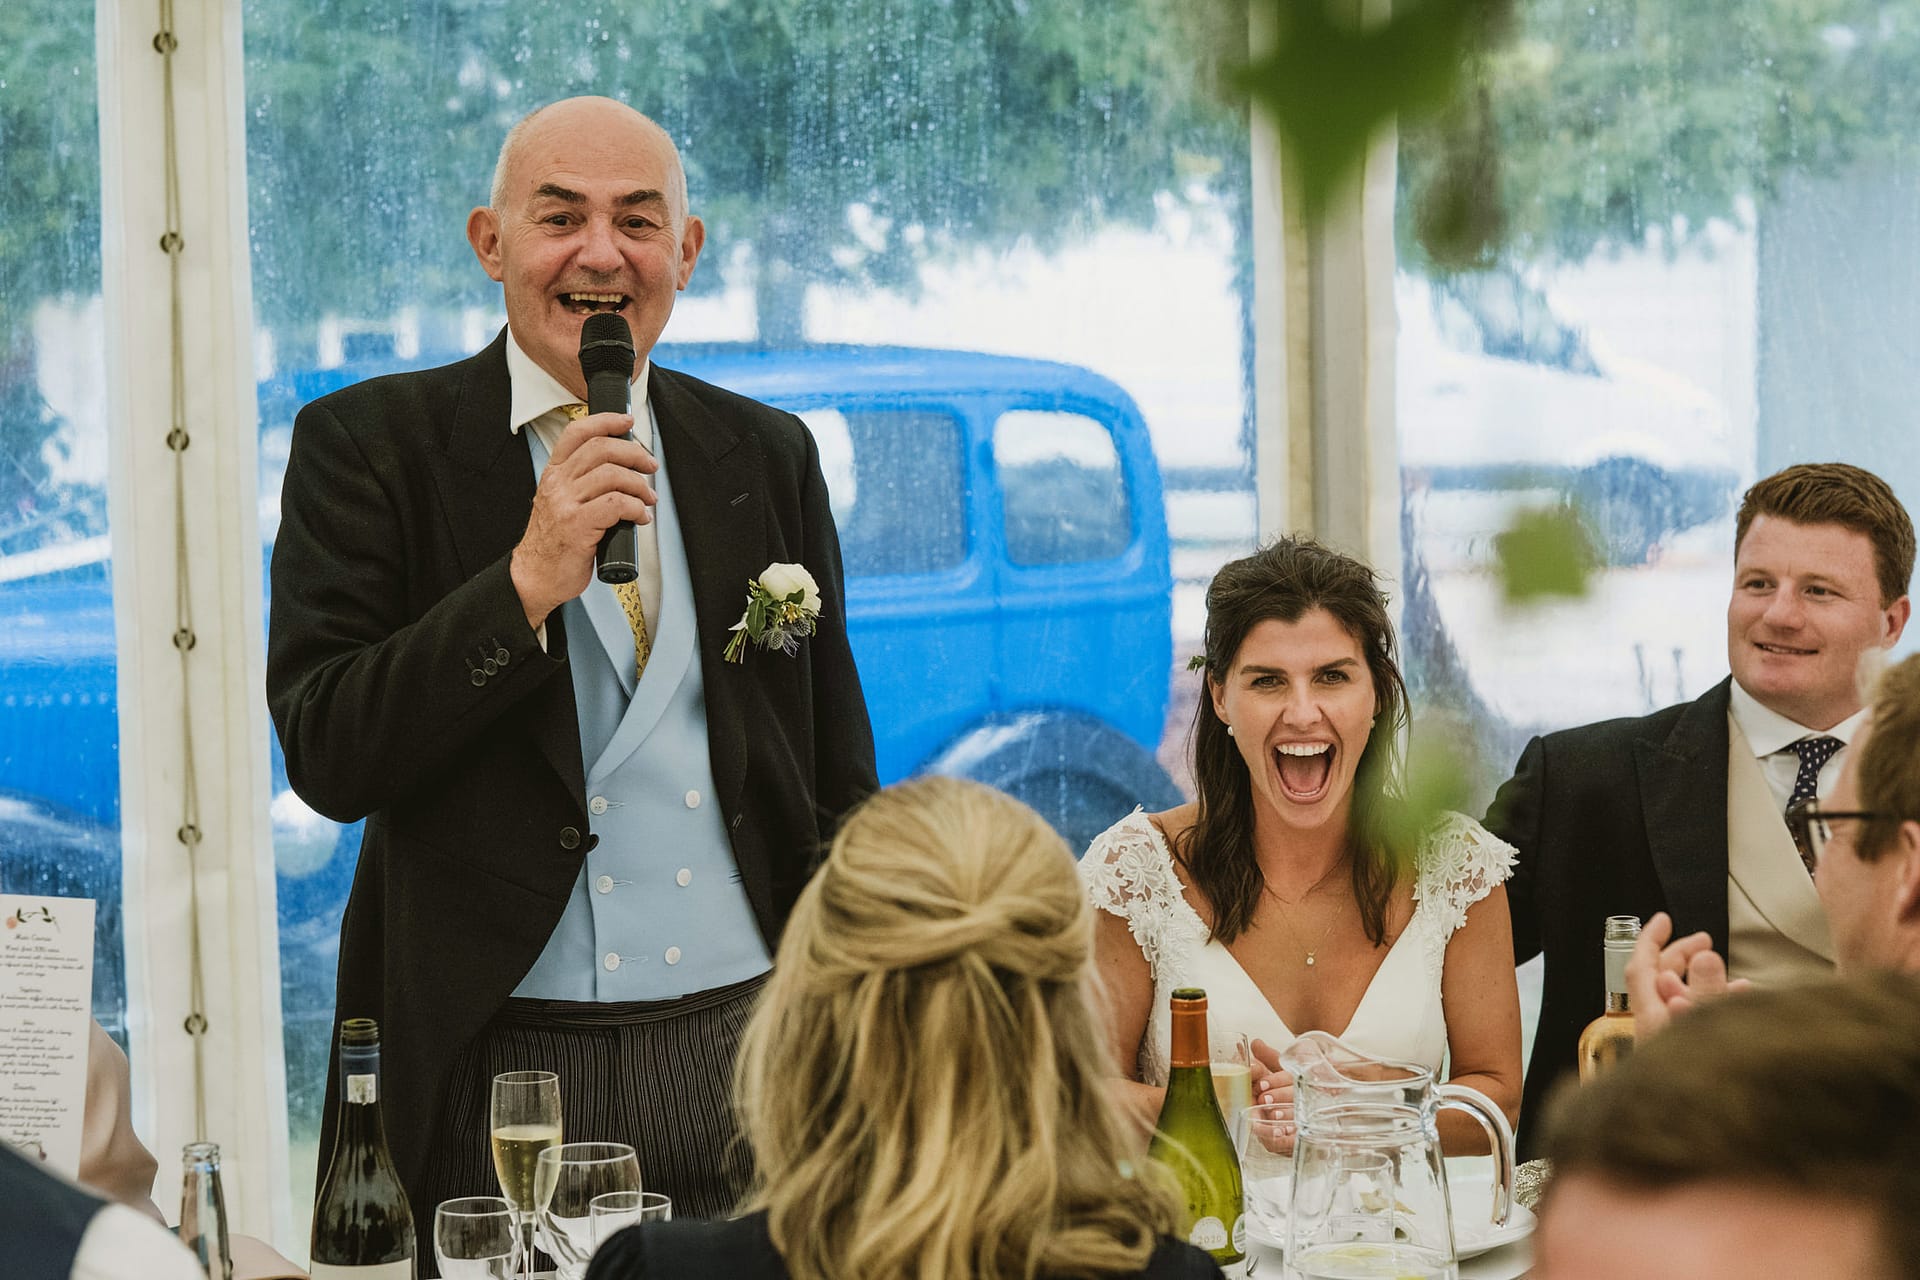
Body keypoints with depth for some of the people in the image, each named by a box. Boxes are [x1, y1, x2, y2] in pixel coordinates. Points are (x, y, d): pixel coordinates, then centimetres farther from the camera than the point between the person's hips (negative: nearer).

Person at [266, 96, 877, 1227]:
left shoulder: (769, 456, 11)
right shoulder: (367, 445, 0)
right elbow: (326, 755, -10)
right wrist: (530, 580, -19)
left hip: (744, 1047, 3)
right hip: (494, 1066, -3)